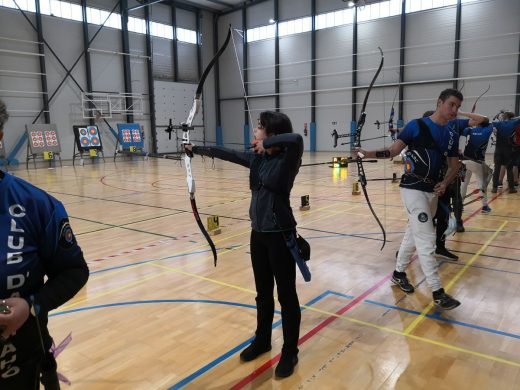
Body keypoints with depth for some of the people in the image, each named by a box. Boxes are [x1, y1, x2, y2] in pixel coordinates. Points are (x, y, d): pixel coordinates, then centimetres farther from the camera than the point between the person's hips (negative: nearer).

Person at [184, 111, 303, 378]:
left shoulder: (287, 160, -14)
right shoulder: (257, 159, 7)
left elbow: (297, 140, -36)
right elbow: (226, 154, 18)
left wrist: (267, 143, -22)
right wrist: (196, 149, 27)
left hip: (280, 235, -7)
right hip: (258, 233, 7)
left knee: (286, 295, 6)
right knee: (263, 292, 19)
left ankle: (290, 352, 21)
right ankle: (262, 340, 37)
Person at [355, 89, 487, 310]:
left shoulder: (452, 132, 10)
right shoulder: (417, 126, -7)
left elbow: (454, 165, 12)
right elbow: (393, 150, -10)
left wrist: (445, 183, -6)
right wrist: (368, 154, -24)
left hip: (433, 191, 7)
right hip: (413, 189, -7)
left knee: (413, 234, 16)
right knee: (426, 240, -8)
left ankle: (398, 274, 33)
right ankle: (438, 293, -2)